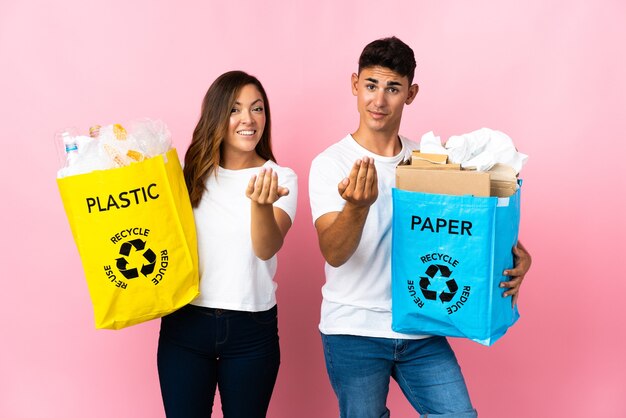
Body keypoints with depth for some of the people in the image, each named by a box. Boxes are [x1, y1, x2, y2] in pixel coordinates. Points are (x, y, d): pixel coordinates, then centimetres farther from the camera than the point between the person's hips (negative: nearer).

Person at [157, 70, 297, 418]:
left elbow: (267, 249, -19)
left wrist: (261, 204, -40)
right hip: (184, 324, 2)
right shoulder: (192, 174, 3)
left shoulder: (281, 178, -4)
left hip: (252, 329, -1)